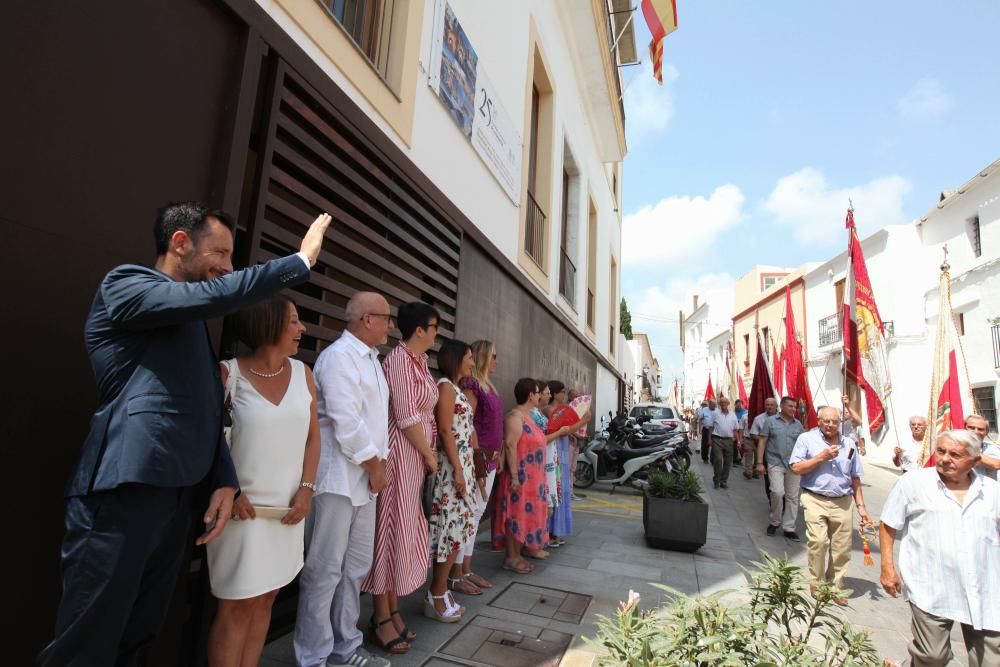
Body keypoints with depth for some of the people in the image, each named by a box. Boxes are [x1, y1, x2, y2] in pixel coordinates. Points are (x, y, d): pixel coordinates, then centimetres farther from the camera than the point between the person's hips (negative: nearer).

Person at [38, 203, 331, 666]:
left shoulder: (192, 320, 20)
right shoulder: (125, 284, -3)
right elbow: (216, 296, -22)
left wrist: (224, 480, 7)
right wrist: (302, 259, -12)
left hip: (176, 495, 8)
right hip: (122, 491, -8)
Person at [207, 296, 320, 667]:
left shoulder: (302, 374, 5)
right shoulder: (229, 374, -7)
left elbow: (312, 436, 7)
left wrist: (306, 489, -2)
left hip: (287, 507, 4)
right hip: (244, 506, -4)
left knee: (265, 600, 14)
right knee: (237, 605, 3)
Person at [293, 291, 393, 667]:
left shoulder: (370, 359, 14)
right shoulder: (338, 356, -15)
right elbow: (346, 422, -22)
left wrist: (379, 463, 6)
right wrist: (374, 465, -12)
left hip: (364, 479, 9)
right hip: (338, 478, -9)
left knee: (356, 566, 17)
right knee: (325, 570, 3)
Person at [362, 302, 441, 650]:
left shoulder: (419, 361, 12)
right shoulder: (399, 359, -15)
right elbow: (406, 417, -19)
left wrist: (428, 454, 7)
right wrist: (430, 455, -9)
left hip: (416, 455, 9)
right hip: (400, 454, -9)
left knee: (405, 530, 15)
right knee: (392, 529, 2)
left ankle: (393, 608, 29)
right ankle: (382, 616, 18)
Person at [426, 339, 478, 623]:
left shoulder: (456, 388, 17)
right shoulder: (446, 386, -12)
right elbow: (445, 431, -17)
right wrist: (457, 470, -19)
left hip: (462, 464, 10)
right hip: (452, 466, -9)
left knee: (456, 529, 12)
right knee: (452, 529, -3)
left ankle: (440, 593, 22)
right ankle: (437, 597, 10)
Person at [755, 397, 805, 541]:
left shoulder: (798, 424, 10)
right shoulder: (770, 421, 0)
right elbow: (762, 442, -1)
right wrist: (760, 463, -6)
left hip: (794, 465, 4)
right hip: (775, 463, -4)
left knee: (792, 497, 6)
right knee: (778, 492, -16)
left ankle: (789, 528, 18)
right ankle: (774, 522, 6)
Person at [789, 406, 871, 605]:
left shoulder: (849, 444, 12)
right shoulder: (807, 439, -1)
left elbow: (855, 478, 16)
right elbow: (796, 469, -7)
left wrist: (861, 505, 12)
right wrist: (822, 457, -13)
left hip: (842, 502, 4)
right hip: (815, 500, -4)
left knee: (842, 548, 7)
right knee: (818, 542, -13)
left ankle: (835, 586, 24)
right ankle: (817, 583, 7)